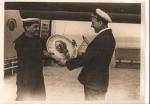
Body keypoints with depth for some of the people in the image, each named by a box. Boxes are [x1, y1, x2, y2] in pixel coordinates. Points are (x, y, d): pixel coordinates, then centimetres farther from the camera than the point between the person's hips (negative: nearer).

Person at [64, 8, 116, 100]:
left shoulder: (102, 39, -22)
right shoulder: (108, 36, 9)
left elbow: (86, 58, -22)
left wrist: (67, 63, -10)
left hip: (94, 83, -10)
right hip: (99, 80, 10)